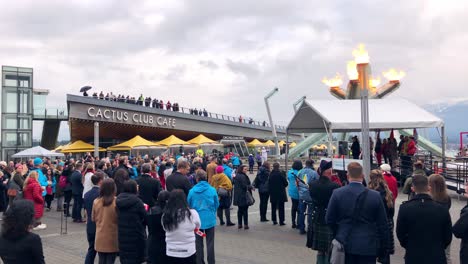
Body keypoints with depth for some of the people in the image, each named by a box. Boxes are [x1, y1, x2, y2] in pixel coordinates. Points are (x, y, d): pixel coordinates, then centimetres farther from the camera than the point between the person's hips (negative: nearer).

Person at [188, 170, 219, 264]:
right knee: (210, 243, 10)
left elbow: (188, 205, 3)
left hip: (197, 220, 0)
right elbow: (217, 204, 3)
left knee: (198, 243, 12)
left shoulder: (192, 191, -10)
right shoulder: (212, 190, -9)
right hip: (210, 219, 0)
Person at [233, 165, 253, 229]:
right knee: (245, 210, -1)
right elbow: (244, 186, -20)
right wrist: (251, 187, -5)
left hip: (238, 196, 9)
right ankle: (245, 225, 0)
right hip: (243, 196, -8)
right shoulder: (242, 176, -17)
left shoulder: (237, 176, 10)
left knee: (240, 210, 14)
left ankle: (239, 224, 18)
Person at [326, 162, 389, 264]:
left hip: (344, 244, 1)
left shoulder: (337, 193, -7)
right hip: (368, 247, -1)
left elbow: (329, 220, -1)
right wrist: (382, 248, 8)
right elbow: (382, 225, -2)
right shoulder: (375, 196, -7)